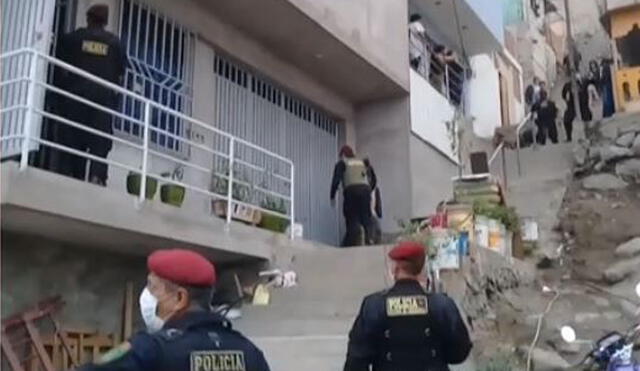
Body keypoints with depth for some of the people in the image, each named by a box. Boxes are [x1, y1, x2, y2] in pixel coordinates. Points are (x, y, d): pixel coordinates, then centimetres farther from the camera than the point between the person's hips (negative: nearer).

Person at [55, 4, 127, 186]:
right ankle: (97, 176, -19)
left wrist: (65, 88, 20)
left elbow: (62, 69, 9)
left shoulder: (71, 38, 10)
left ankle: (70, 177, -6)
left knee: (72, 138, 1)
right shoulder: (116, 43, 13)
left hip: (76, 93, 0)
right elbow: (120, 75, 10)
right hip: (104, 96, 0)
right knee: (100, 140, -4)